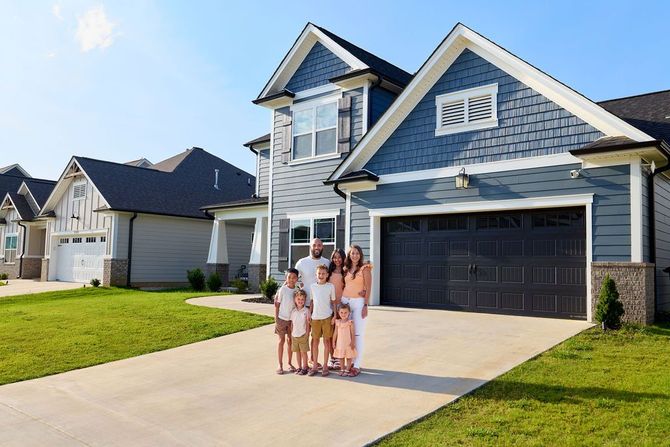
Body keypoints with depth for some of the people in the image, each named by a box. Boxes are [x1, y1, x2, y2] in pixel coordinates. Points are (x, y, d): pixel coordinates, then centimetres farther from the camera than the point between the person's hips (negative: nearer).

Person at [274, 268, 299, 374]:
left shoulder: (297, 290, -2)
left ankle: (290, 363, 22)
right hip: (282, 318, -3)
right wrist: (276, 318, -9)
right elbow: (277, 304, -7)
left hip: (293, 319, 3)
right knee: (281, 340, 4)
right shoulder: (283, 289, -12)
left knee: (290, 340, 11)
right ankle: (280, 365, 11)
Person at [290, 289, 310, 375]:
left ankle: (304, 368, 11)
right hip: (294, 335, 4)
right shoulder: (293, 311, 3)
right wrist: (291, 333, 6)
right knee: (297, 351, 12)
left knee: (303, 352, 1)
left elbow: (308, 324, -3)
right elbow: (292, 323, 9)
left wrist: (307, 334, -6)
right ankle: (299, 367, 22)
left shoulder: (306, 311, -6)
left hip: (303, 335, -4)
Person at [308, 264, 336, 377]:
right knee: (315, 341, 7)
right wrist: (309, 313, 6)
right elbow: (312, 301, 14)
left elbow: (333, 301, 4)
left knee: (327, 340, 3)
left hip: (327, 317, -2)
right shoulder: (313, 286, 6)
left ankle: (325, 366, 12)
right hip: (315, 317, 2)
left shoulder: (331, 286, -1)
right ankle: (314, 365, 16)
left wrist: (335, 315, -3)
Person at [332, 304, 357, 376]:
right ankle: (342, 369, 24)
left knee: (349, 357, 5)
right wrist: (334, 342, 6)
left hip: (348, 343, -4)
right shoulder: (337, 322, 1)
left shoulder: (350, 322, -10)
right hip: (340, 343, 4)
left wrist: (352, 342, -10)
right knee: (341, 357, 13)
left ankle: (347, 370, 15)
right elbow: (335, 333, 7)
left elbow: (353, 333, -7)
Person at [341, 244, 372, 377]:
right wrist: (340, 303, 5)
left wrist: (365, 305, -11)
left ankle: (357, 366, 0)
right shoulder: (346, 269, 12)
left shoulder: (365, 268, -3)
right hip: (345, 301, 5)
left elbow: (368, 288, -6)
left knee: (358, 334, -4)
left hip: (358, 302, -5)